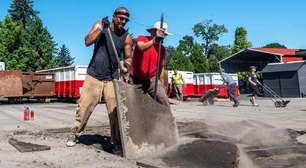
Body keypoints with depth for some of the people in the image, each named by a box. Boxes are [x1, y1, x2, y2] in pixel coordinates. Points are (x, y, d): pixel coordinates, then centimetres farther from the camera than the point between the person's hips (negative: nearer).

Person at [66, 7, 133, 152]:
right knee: (84, 106, 2)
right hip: (93, 75, 0)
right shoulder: (100, 24, -1)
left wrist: (127, 64, -21)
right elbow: (87, 42, -12)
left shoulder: (127, 37, -1)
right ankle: (75, 134, 20)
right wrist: (101, 28, -21)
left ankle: (117, 141, 5)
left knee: (115, 110, -5)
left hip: (112, 78, 0)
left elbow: (128, 56, 1)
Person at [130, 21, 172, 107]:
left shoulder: (162, 49, 4)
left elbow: (161, 67, 13)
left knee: (165, 103, -14)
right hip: (135, 79, -2)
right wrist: (153, 41, -50)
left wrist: (161, 85, 14)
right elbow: (141, 48, -32)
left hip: (151, 80, 3)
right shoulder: (142, 38, -7)